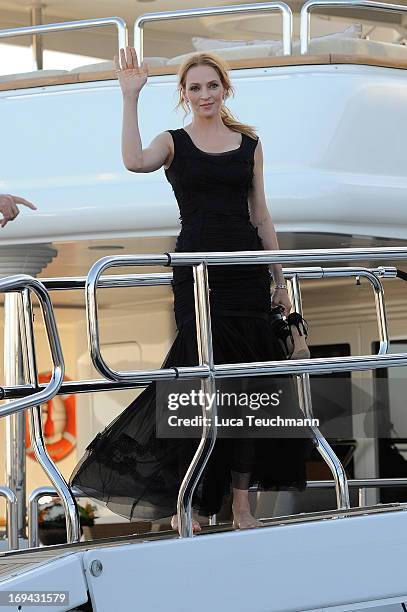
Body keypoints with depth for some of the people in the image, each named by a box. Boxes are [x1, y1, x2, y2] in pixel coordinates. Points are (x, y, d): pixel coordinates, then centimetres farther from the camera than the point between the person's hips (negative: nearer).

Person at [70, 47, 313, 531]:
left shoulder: (249, 143, 12)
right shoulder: (174, 142, 4)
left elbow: (261, 214, 14)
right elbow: (134, 161, -19)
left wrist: (280, 279, 10)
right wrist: (130, 97, -19)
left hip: (247, 268, 3)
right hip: (196, 270, -3)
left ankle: (240, 502, 6)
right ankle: (189, 503, 4)